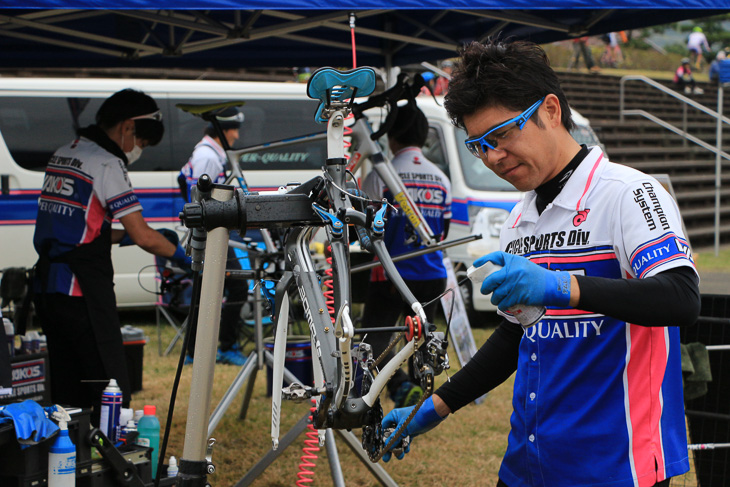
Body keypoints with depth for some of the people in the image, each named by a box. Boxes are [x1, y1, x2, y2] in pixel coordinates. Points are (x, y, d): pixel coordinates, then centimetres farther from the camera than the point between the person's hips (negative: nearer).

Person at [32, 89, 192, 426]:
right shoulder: (106, 163, -11)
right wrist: (183, 257, 2)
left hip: (47, 287, 9)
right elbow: (143, 237, -14)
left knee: (68, 391, 14)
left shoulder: (64, 154, 16)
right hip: (82, 294, -9)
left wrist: (122, 236, 19)